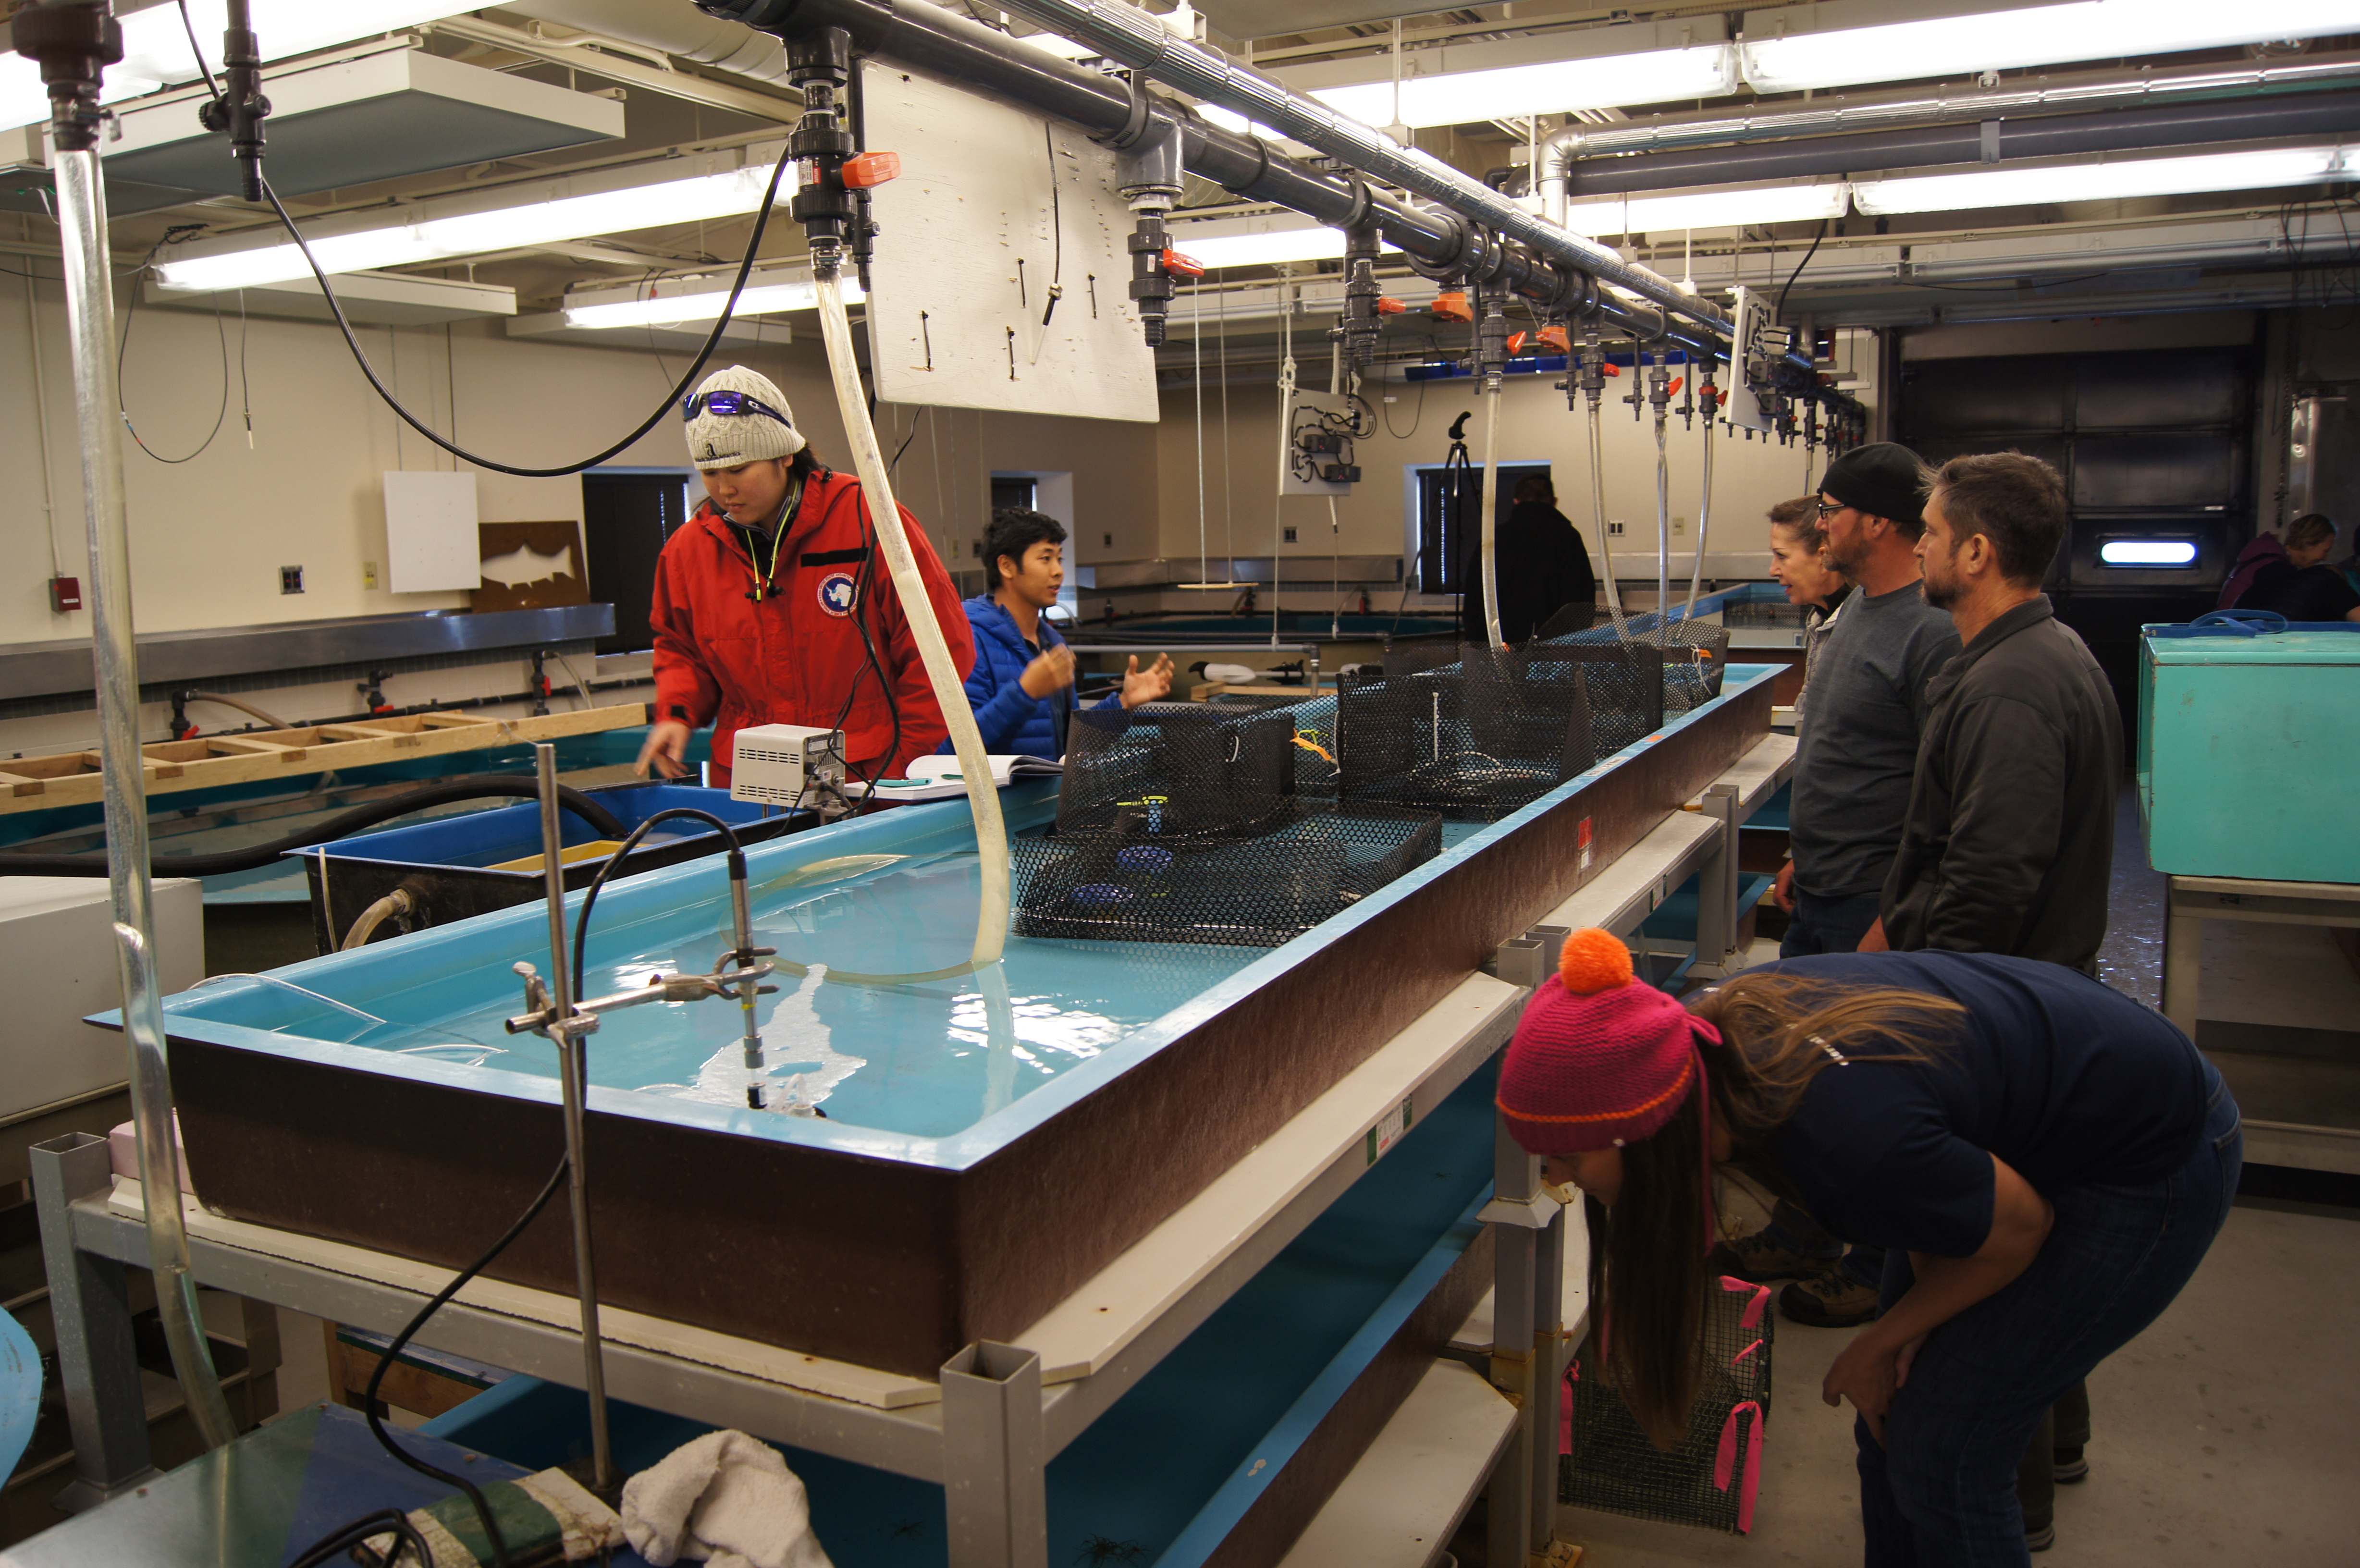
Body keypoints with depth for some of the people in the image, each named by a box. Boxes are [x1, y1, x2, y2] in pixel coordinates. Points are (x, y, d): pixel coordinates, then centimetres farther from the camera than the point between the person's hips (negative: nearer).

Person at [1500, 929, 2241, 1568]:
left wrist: (1878, 1344, -8)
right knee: (1892, 1421, 10)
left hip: (2153, 1165, -7)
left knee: (1941, 1450, -6)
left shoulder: (1847, 1146, -42)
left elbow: (2021, 1230, -19)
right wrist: (1912, 1327, -7)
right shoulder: (1706, 1036, -19)